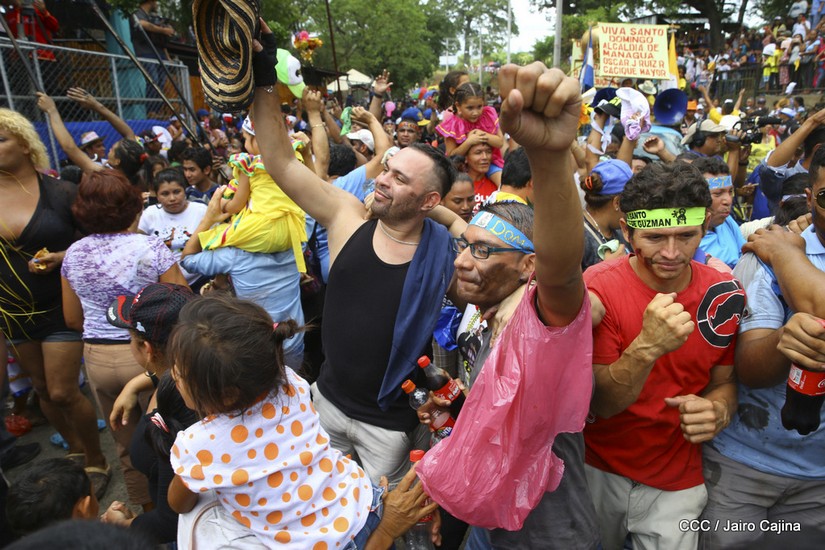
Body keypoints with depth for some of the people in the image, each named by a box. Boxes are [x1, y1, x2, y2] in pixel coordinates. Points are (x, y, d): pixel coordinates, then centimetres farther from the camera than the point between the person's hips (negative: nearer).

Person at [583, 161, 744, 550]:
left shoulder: (724, 293, -10)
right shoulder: (598, 289, -21)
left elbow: (726, 380, 2)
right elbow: (599, 404, -23)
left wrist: (717, 409, -22)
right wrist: (647, 347, -41)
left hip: (679, 481, 2)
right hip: (598, 473, -1)